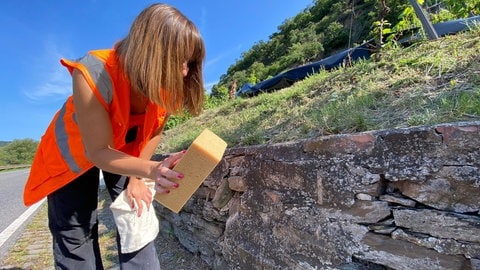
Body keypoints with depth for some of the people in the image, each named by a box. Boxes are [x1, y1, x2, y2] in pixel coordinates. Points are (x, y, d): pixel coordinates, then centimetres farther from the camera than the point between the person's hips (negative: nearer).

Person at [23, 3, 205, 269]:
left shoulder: (169, 86, -25)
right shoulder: (93, 74, -37)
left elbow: (153, 132, -9)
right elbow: (98, 152, -33)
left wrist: (137, 176, -10)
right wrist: (152, 170, -47)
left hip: (126, 149, 3)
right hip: (75, 151, -2)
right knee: (74, 231, 3)